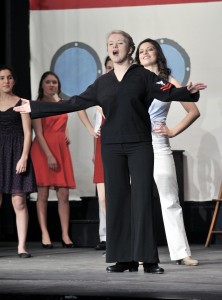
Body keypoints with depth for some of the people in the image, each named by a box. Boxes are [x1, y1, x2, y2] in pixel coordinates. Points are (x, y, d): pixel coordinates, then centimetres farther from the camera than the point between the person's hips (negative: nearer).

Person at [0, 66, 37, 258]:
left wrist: (24, 157, -10)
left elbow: (27, 132, 1)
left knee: (19, 201, -5)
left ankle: (22, 246, -3)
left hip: (16, 153, -2)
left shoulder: (21, 103, 6)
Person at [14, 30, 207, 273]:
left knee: (142, 199, -7)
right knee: (116, 200, 2)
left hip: (139, 145, -4)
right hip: (112, 147, 4)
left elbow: (168, 92, -12)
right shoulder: (103, 82, 12)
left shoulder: (143, 76, 2)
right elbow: (73, 103, 14)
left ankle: (148, 259, -6)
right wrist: (36, 108, 13)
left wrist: (188, 92, -34)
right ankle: (124, 259, 5)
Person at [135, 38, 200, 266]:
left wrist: (173, 131, -1)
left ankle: (181, 253, -1)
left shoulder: (169, 82, 8)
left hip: (158, 146, -1)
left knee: (170, 200, -2)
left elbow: (194, 111, 6)